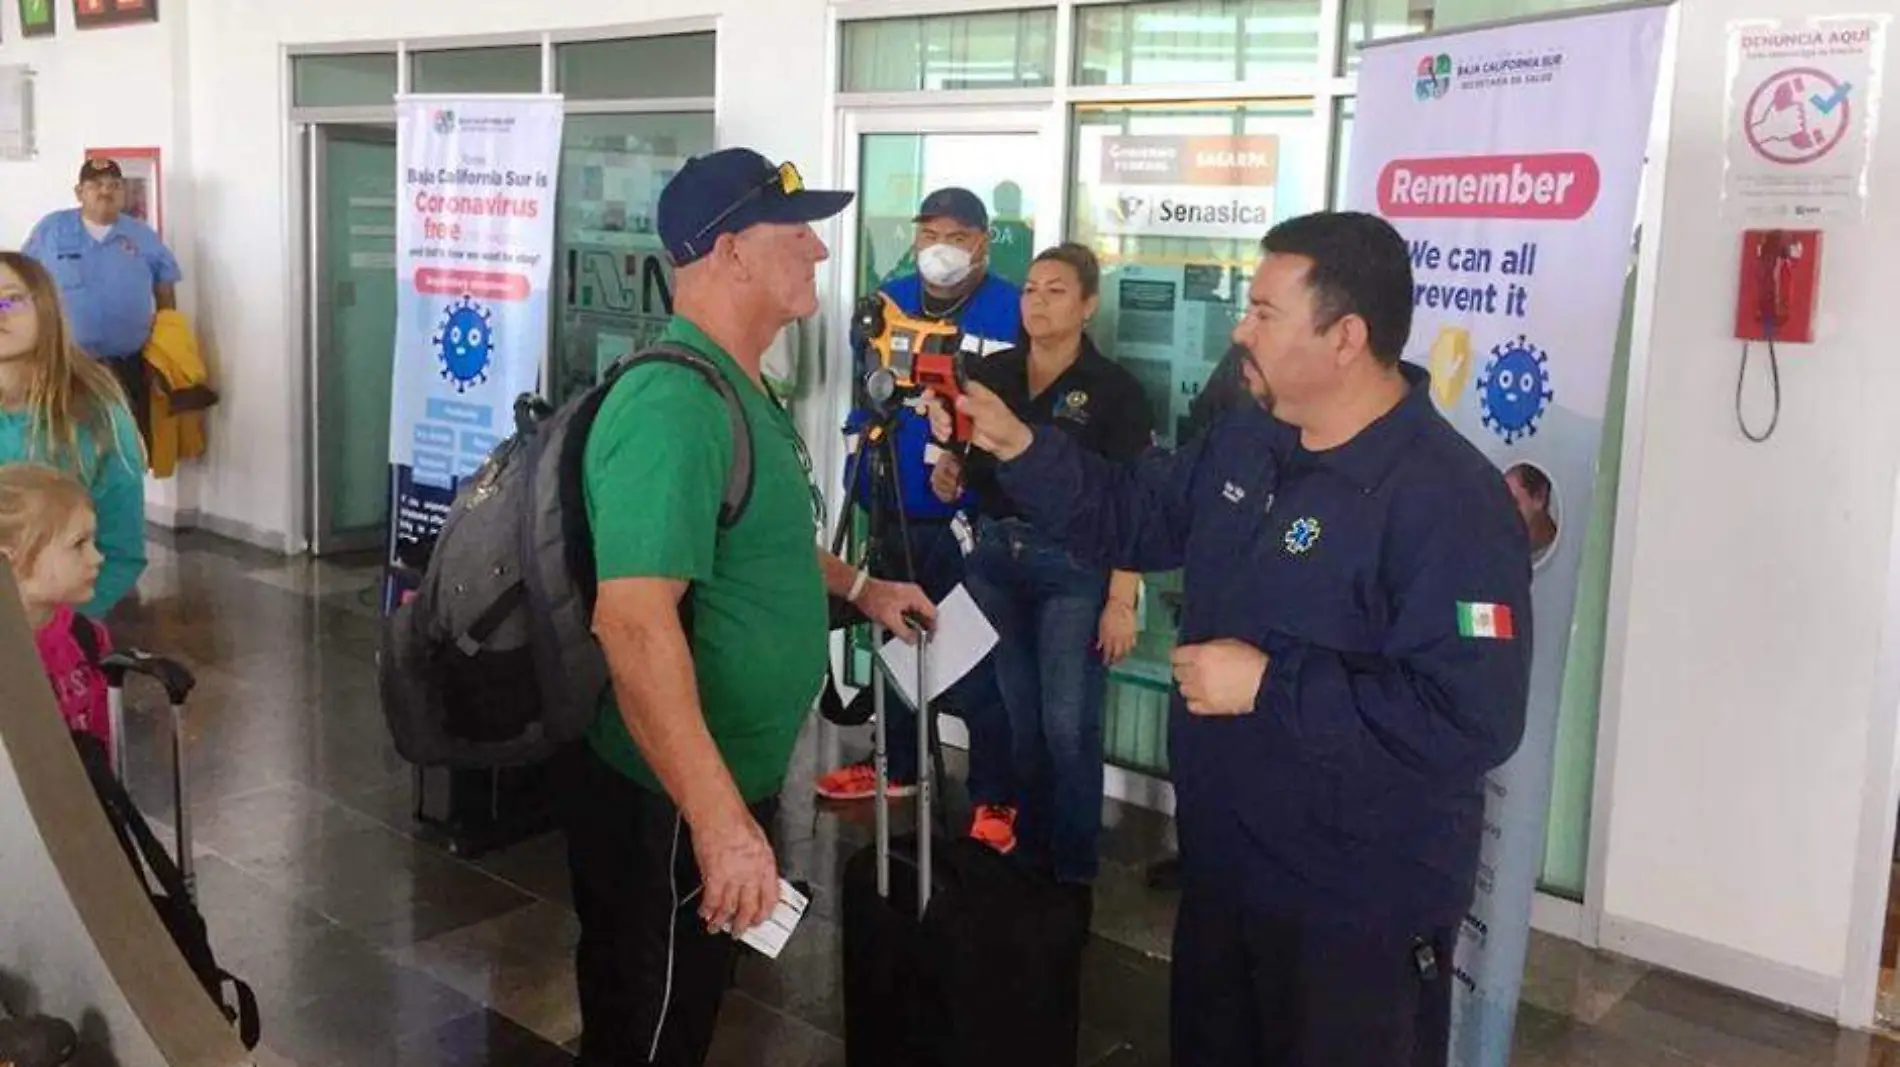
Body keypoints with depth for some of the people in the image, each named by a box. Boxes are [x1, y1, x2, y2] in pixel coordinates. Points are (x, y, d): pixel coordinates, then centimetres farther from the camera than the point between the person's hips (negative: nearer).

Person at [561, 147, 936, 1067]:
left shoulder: (740, 387, 9)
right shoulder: (676, 403, -26)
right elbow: (635, 621, -35)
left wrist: (856, 586, 27)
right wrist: (720, 821, -37)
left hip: (726, 782, 10)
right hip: (669, 802, -10)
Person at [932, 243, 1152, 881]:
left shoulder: (1114, 390, -8)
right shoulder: (991, 373, 6)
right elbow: (965, 457, 21)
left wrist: (1122, 600, -16)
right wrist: (948, 473, -3)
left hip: (1073, 568, -4)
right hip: (995, 558, 4)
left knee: (1068, 724, -3)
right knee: (1018, 716, 12)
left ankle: (1073, 867, 13)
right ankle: (1029, 849, 27)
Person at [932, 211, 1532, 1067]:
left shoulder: (1447, 501, -27)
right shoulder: (1243, 442, 2)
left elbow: (1473, 721, -32)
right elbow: (1128, 518, 14)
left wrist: (1269, 686, -28)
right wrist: (1014, 444, -1)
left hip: (1360, 911, -8)